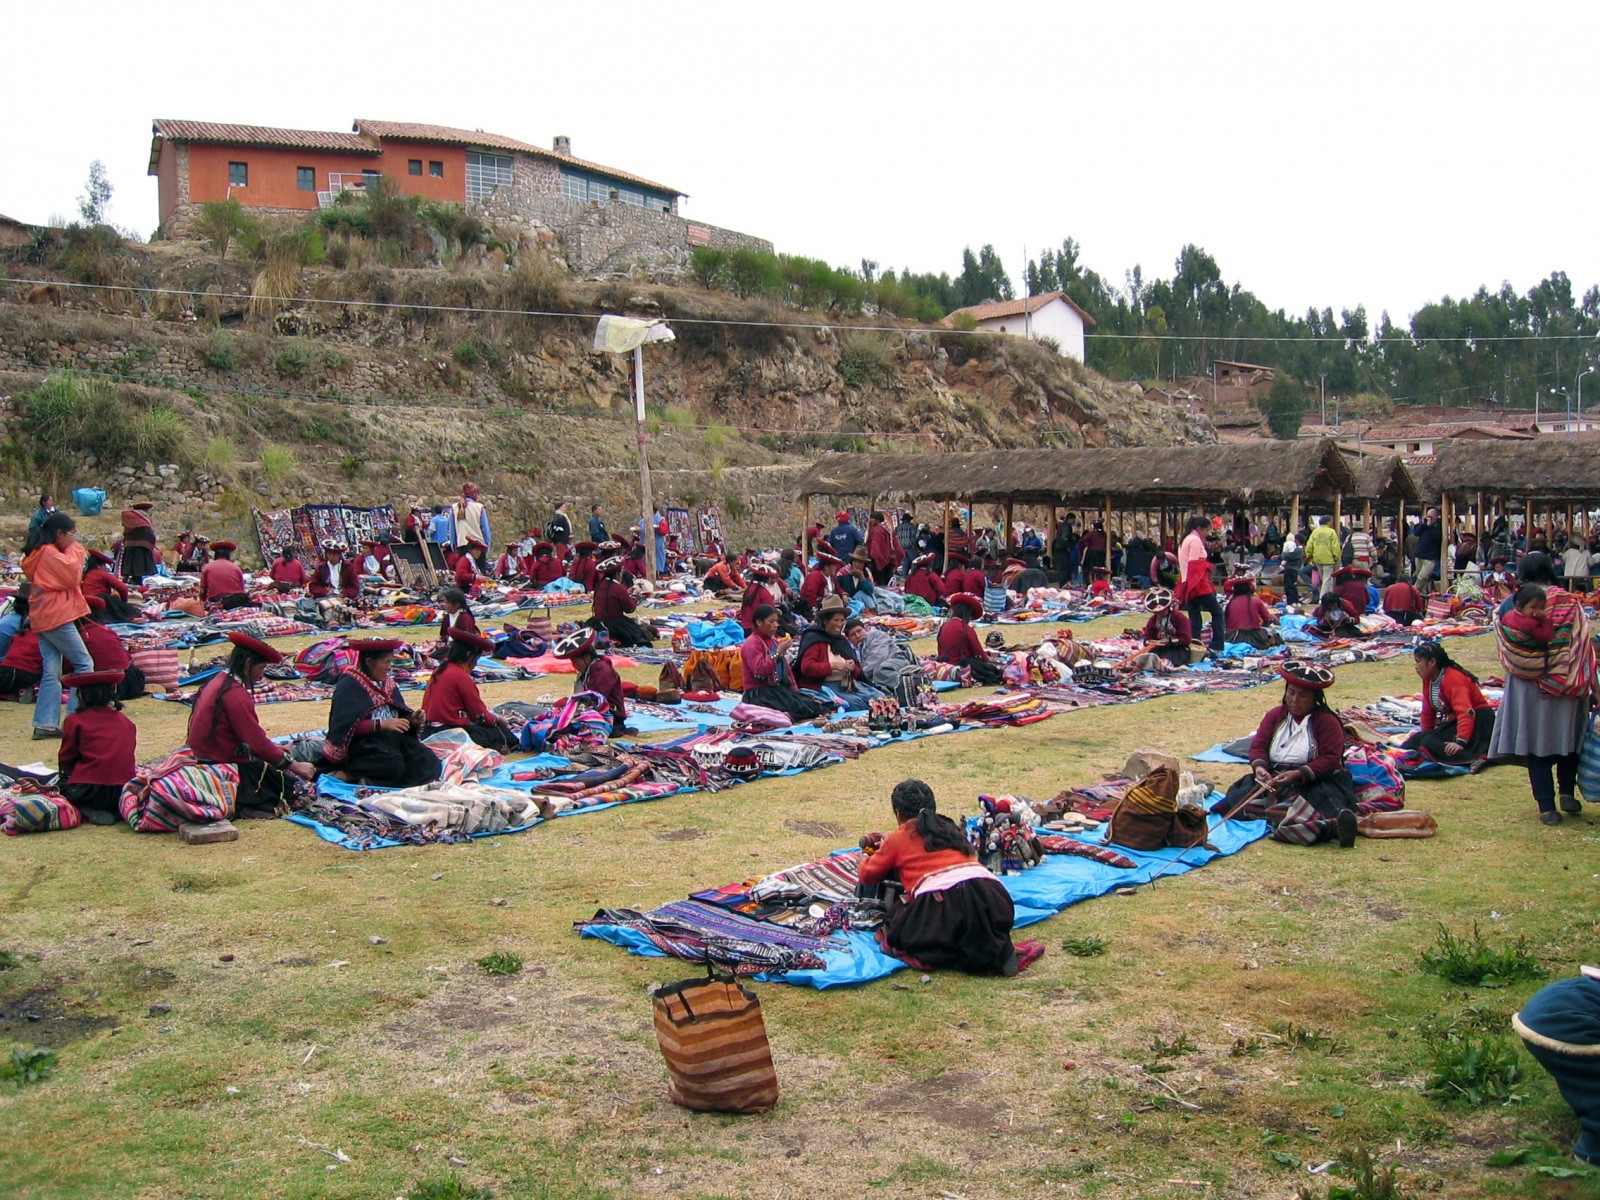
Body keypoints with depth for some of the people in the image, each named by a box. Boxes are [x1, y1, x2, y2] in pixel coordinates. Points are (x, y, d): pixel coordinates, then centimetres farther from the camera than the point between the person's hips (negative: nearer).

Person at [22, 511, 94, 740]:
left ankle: (45, 724, 6)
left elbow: (68, 578, 18)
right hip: (57, 617, -10)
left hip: (43, 618, 10)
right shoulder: (50, 553, -11)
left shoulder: (40, 553, 19)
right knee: (84, 665, -4)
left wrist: (73, 551, 8)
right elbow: (72, 575, -16)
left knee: (52, 672, 8)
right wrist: (75, 550, -4)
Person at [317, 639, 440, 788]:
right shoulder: (349, 684, -6)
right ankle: (345, 774, -12)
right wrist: (382, 724, -22)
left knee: (431, 764, -18)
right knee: (393, 767, -36)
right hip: (363, 741, -8)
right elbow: (347, 725, -16)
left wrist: (412, 720, -5)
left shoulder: (387, 683, 18)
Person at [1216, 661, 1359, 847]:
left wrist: (1298, 774, -25)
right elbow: (1258, 745, 8)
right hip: (1274, 778, 2)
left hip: (1316, 781, -2)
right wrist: (1259, 767, -16)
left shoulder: (1327, 721, 2)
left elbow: (1330, 759, -10)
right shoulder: (1275, 715, 18)